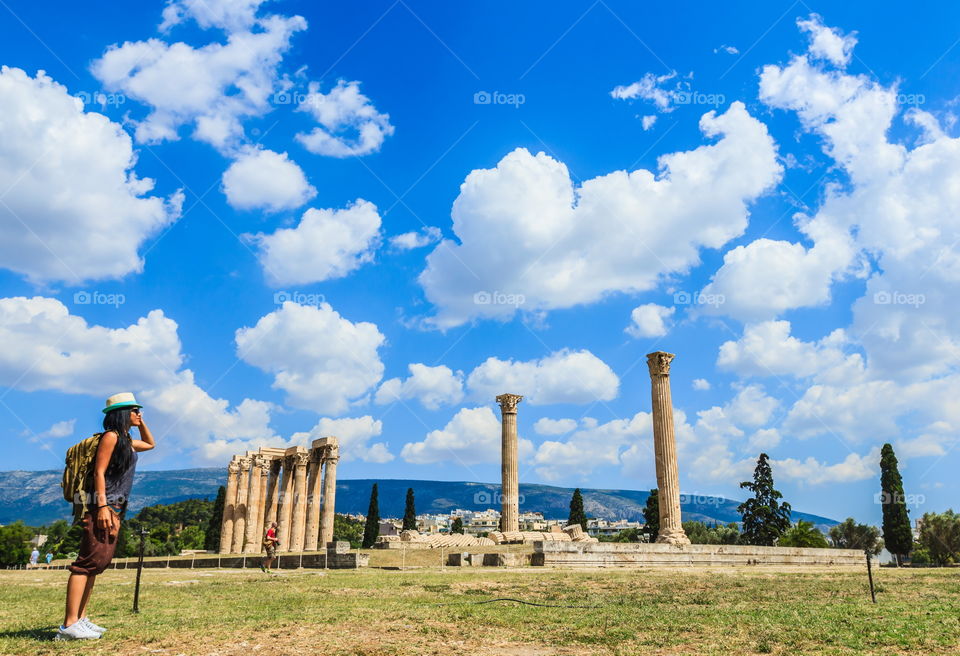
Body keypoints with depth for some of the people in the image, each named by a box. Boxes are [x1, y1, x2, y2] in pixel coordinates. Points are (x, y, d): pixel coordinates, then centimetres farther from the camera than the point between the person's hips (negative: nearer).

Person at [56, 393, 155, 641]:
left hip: (116, 508, 10)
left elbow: (150, 444, 38)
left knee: (98, 562, 9)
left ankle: (80, 619, 13)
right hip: (104, 506, -10)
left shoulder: (126, 440, 19)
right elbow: (99, 472, -14)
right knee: (89, 560, -14)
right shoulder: (111, 436, -7)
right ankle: (69, 624, -16)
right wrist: (102, 506, -22)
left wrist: (141, 423, 23)